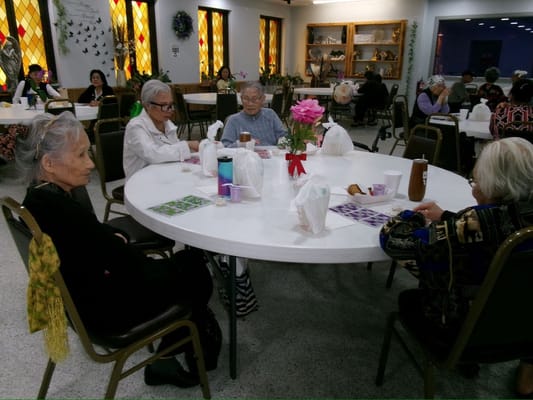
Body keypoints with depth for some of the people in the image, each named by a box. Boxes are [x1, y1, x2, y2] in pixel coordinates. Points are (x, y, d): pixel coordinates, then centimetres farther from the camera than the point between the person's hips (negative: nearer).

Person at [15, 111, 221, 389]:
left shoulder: (39, 196, -2)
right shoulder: (60, 208, -33)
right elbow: (131, 265, -26)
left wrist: (113, 237, -7)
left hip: (83, 293, 9)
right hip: (103, 307, -9)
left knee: (190, 259, 13)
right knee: (194, 273, 8)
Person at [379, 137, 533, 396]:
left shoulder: (482, 220, -33)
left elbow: (394, 241, -28)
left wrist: (412, 216, -9)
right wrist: (446, 218, 3)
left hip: (465, 325, -4)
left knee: (407, 299, 20)